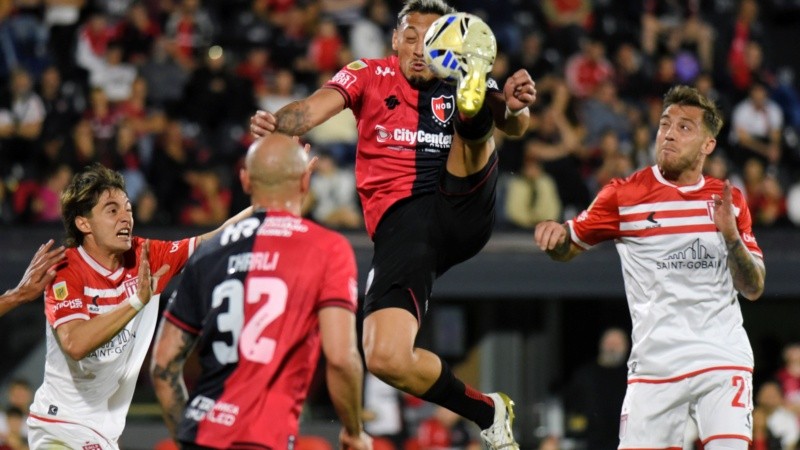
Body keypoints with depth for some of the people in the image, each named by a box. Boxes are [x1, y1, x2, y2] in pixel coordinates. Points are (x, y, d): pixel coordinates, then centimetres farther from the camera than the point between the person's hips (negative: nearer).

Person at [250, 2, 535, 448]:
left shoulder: (461, 86, 13)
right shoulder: (370, 77, 11)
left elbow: (513, 125, -7)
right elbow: (315, 107, -6)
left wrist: (514, 106, -32)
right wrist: (276, 123, -29)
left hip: (463, 209, 0)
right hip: (400, 222, 0)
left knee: (470, 114, -20)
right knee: (385, 358, -19)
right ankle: (489, 412, -1)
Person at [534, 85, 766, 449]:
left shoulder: (729, 201, 8)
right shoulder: (624, 195, 2)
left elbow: (754, 289, 7)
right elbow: (567, 249, 12)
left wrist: (731, 237, -11)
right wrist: (556, 234, -12)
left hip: (723, 360, 0)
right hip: (656, 362, 0)